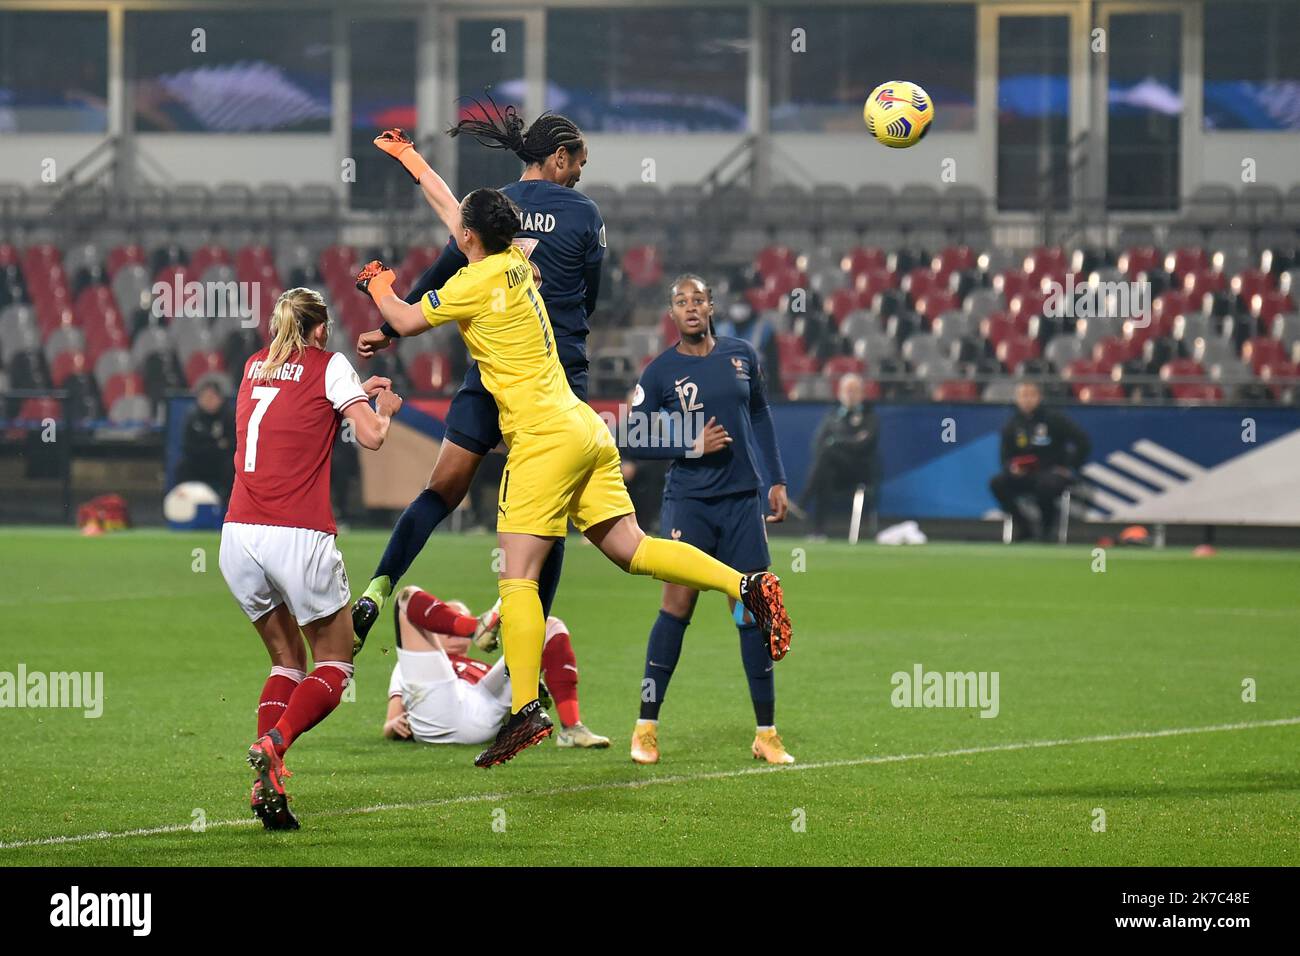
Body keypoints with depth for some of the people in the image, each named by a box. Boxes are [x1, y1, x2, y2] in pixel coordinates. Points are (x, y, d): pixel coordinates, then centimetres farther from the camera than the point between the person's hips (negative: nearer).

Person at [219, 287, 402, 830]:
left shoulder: (254, 367, 18)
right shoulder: (329, 366, 3)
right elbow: (371, 436, -4)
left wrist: (355, 390, 38)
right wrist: (384, 408, 17)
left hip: (238, 536, 5)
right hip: (298, 536, -5)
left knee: (288, 661, 19)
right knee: (335, 665, 9)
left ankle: (267, 789, -1)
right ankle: (272, 745, -20)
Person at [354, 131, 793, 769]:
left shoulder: (479, 281, -9)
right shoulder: (515, 261, 14)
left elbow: (406, 321, -1)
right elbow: (452, 210, 31)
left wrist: (378, 286, 20)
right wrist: (408, 158, 42)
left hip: (543, 436, -9)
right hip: (583, 429, 9)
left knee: (517, 575, -11)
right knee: (630, 550, 8)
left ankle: (525, 710, -19)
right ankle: (746, 586, -7)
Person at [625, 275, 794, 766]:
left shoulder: (742, 355, 6)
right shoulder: (659, 373, -4)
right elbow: (633, 442, -1)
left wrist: (777, 480, 14)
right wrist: (692, 446, -13)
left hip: (743, 500, 3)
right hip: (689, 500, -3)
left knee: (752, 613, 3)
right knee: (678, 604, -11)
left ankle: (766, 734, 9)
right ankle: (646, 728, -3)